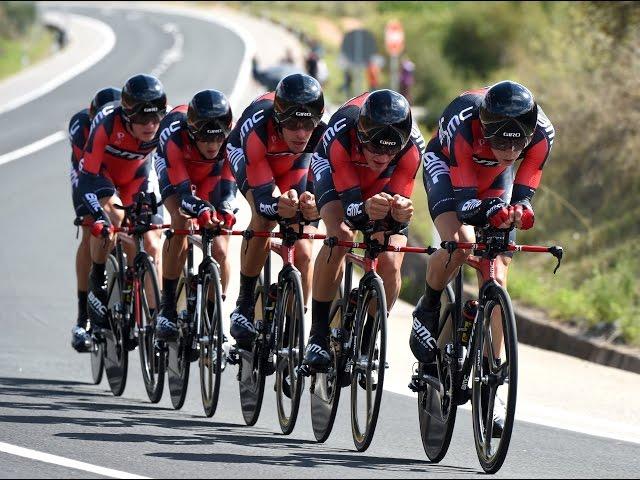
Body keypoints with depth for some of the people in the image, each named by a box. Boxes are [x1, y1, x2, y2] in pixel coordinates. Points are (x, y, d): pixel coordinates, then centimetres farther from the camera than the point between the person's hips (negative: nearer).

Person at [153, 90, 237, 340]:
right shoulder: (174, 135, -39)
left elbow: (229, 183, -34)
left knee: (219, 251, -12)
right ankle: (167, 308, -25)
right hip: (176, 172, -2)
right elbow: (182, 188, -39)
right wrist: (201, 210, -58)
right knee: (181, 221, -31)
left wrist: (226, 210, -55)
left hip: (211, 177, 2)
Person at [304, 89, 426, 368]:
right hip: (335, 172, -2)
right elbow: (349, 203, -40)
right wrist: (365, 210, -63)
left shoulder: (412, 146, -36)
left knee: (390, 263, -17)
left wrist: (400, 211, -56)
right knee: (340, 236, -30)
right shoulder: (341, 134, -41)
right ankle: (318, 334, -19)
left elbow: (399, 200, -32)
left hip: (384, 187, 2)